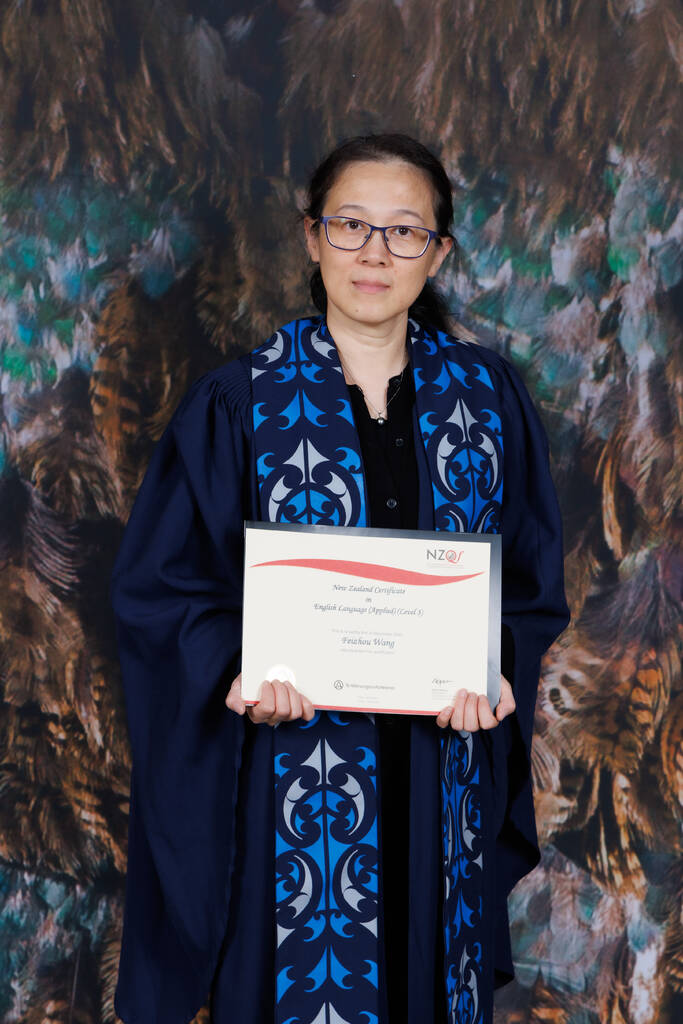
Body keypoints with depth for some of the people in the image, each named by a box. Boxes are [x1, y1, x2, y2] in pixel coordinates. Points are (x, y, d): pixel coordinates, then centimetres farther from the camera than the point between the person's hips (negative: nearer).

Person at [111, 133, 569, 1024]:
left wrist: (494, 663, -12)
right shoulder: (238, 403, -3)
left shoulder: (487, 396, 3)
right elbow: (158, 581, -2)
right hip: (292, 762, -2)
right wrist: (239, 668, -20)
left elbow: (533, 571, 8)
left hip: (443, 762, 2)